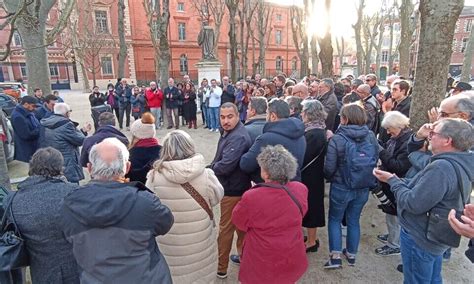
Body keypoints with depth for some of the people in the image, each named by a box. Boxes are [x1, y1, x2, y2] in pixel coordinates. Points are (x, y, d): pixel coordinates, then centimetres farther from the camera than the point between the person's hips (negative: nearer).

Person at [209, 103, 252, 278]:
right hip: (235, 187, 10)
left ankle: (220, 268, 21)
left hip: (233, 190, -10)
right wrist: (212, 168, -4)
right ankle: (243, 254, 42)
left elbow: (225, 166, -32)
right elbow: (219, 160, 13)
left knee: (226, 229, 4)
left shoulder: (238, 138, -26)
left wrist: (208, 169, -14)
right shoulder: (229, 133, 8)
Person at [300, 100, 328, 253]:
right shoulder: (318, 130, 5)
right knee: (312, 206, 20)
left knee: (309, 207, 6)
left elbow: (303, 157, -24)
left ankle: (311, 242, 24)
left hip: (310, 177, -9)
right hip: (313, 175, 9)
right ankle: (313, 237, 37)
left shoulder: (314, 134, -25)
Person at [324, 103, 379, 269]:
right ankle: (351, 254, 34)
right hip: (363, 188, 5)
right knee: (354, 220, 20)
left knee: (334, 219, 15)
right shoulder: (371, 136, -4)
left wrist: (329, 178, 6)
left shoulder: (337, 139, -18)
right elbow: (376, 160, 6)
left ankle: (335, 257, 13)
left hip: (341, 187, -4)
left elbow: (329, 168, -15)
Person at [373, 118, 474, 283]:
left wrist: (392, 181, -16)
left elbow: (413, 204, -30)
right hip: (435, 238, 9)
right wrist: (396, 180, -1)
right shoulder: (459, 165, 2)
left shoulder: (442, 167, -31)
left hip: (419, 239, -9)